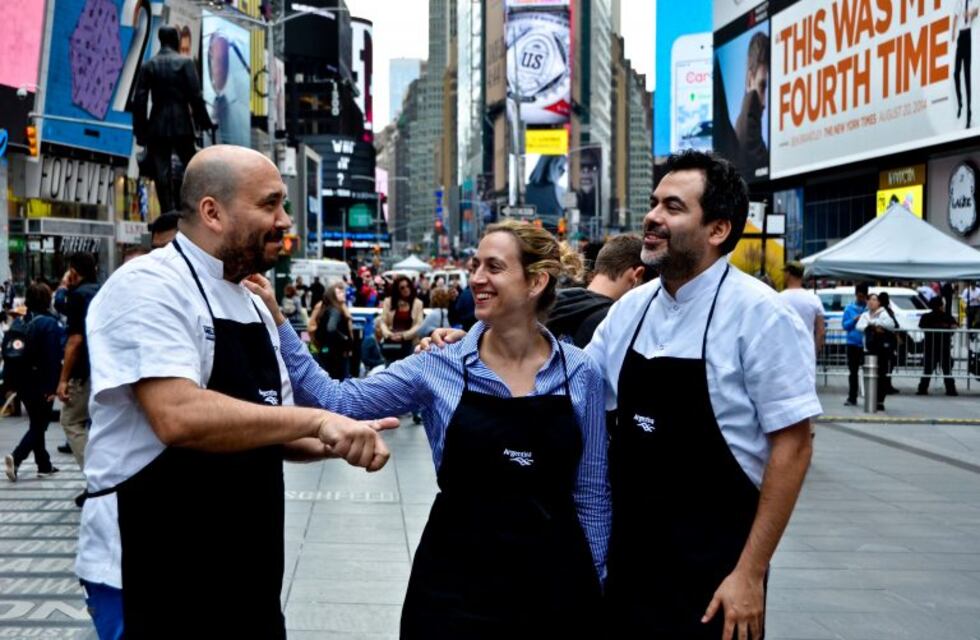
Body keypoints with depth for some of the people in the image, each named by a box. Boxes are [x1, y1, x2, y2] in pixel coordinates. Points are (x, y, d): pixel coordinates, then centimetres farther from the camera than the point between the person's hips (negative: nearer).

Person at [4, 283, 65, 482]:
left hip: (24, 382, 6)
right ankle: (16, 457, -17)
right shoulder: (50, 323, -14)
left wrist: (12, 383, 13)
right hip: (41, 383, -6)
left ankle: (44, 465, 21)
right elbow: (53, 357, -18)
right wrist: (52, 386, -15)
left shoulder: (21, 322, 4)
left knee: (36, 424, 16)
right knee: (39, 425, 1)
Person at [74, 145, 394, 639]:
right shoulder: (148, 286, -15)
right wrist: (316, 420, -25)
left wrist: (336, 442, -3)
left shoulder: (252, 306, 12)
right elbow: (179, 418, -28)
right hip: (154, 576, -8)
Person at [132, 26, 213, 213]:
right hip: (182, 125, -2)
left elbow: (139, 101, 1)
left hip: (157, 127, 2)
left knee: (162, 175, 1)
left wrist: (140, 131, 6)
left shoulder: (148, 65, 5)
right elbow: (195, 96, -6)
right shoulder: (185, 62, -2)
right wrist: (204, 123, 2)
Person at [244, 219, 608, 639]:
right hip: (456, 582, 0)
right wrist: (275, 318, -15)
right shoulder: (439, 367, -2)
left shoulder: (581, 374, -1)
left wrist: (592, 582, 6)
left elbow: (592, 491, 6)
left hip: (555, 582, 1)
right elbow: (336, 400, -8)